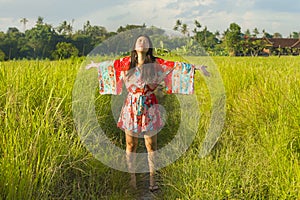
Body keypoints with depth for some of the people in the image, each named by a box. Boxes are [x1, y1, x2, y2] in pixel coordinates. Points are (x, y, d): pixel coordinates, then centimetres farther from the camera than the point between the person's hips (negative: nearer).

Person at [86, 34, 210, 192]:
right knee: (131, 145, 8)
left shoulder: (156, 63, -1)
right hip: (131, 108, 1)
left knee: (151, 145, 4)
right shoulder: (126, 62, 4)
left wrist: (196, 67, -15)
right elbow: (110, 64, 20)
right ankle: (132, 178, 20)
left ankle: (152, 179, 15)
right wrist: (95, 65, 35)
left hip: (150, 108, -1)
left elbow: (177, 66, -6)